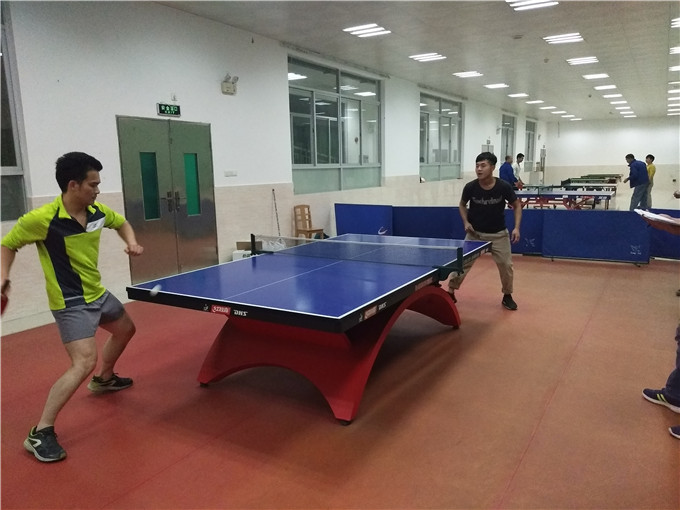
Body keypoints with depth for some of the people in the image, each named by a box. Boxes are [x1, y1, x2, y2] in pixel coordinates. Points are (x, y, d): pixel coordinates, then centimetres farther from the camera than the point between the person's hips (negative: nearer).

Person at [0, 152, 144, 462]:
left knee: (125, 329, 28)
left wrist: (131, 243, -2)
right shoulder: (41, 219, -22)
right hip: (71, 303, -8)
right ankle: (40, 433, -7)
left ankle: (104, 379, 54)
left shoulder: (96, 211, -4)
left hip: (97, 293, 8)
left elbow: (120, 222, 17)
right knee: (84, 362, -20)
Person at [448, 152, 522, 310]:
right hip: (475, 233, 0)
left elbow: (517, 205, -3)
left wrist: (517, 227, -13)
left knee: (506, 265, 2)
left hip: (498, 234, 0)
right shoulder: (470, 187, -16)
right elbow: (462, 205, 5)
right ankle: (451, 293, 13)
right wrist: (466, 222, -10)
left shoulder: (504, 187, -18)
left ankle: (507, 296, 24)